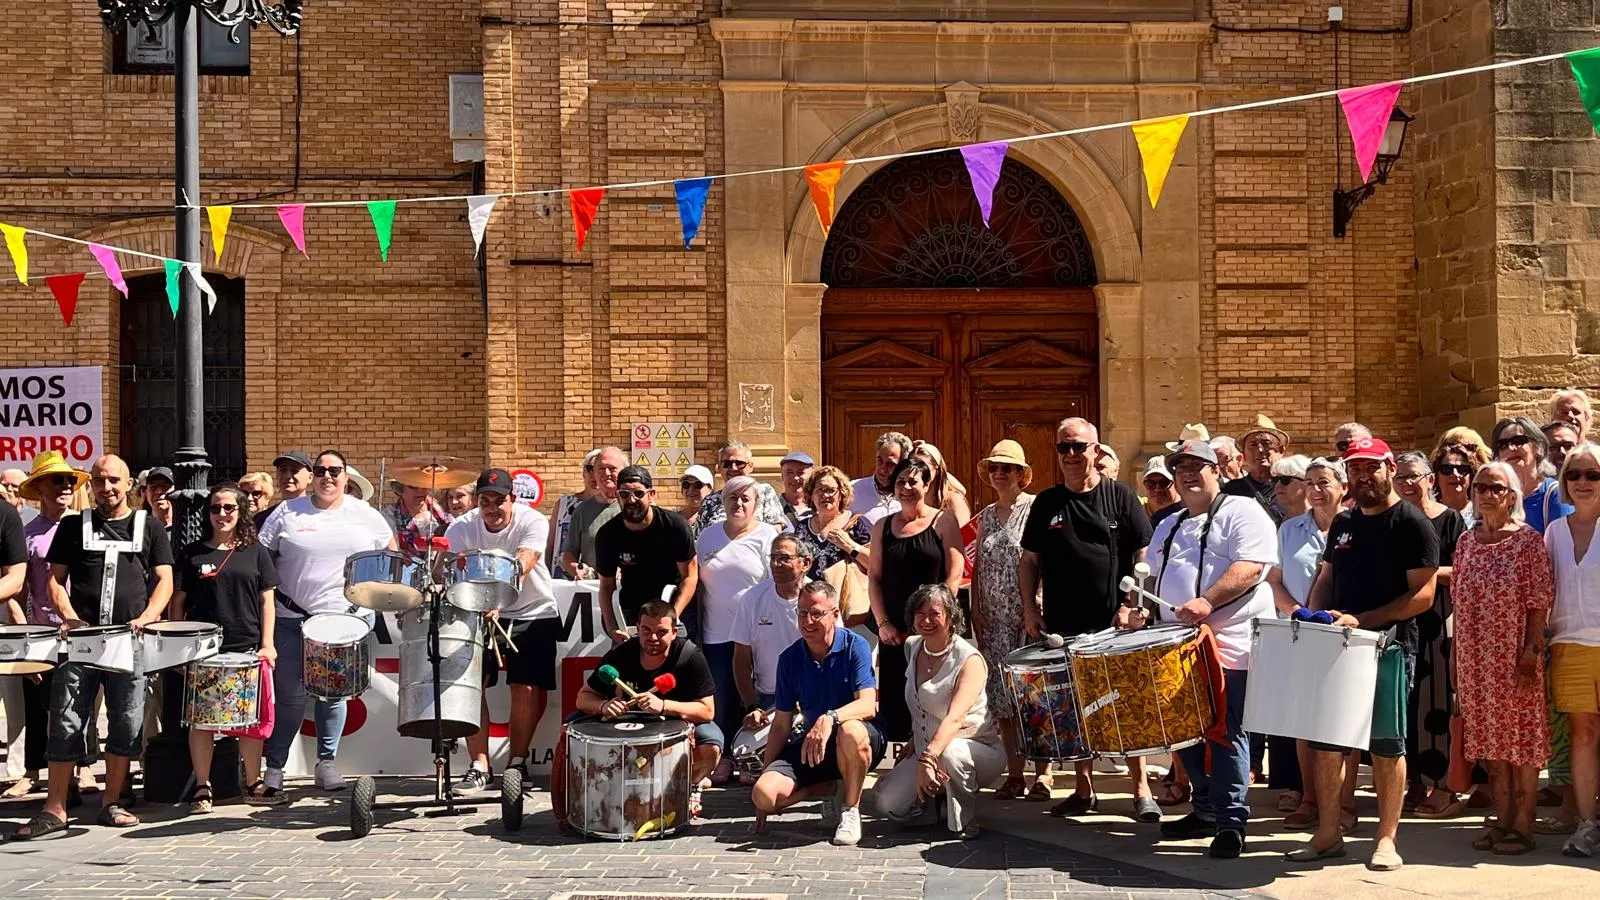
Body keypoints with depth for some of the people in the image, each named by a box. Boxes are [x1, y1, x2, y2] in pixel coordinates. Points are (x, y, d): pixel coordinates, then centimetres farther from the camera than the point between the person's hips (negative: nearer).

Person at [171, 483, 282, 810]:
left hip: (247, 648, 1)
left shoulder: (255, 552, 8)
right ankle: (201, 788, 11)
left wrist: (267, 644, -1)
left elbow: (267, 601, 7)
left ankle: (253, 784, 16)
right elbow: (179, 602, 9)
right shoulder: (193, 553, 7)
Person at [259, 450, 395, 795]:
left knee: (335, 692, 7)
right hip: (292, 619, -1)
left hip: (346, 617, 1)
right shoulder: (287, 513, 4)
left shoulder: (366, 516, 6)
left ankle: (327, 761, 20)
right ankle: (274, 766, 12)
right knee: (290, 695, 1)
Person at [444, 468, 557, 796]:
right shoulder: (461, 528, -11)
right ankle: (479, 767, -2)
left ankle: (517, 763, 12)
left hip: (533, 613, -2)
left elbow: (522, 564, -35)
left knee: (527, 689, -6)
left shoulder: (533, 522, -19)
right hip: (479, 614, 2)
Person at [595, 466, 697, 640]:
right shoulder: (607, 535, -8)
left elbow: (690, 576, -10)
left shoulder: (675, 525, -15)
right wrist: (611, 627, -17)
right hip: (629, 612, 2)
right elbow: (606, 585, -2)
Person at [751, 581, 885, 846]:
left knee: (850, 731, -41)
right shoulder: (790, 658, 2)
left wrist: (830, 719, -43)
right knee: (764, 793, -21)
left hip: (862, 744, -4)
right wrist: (765, 773, 2)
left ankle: (851, 808, -14)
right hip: (811, 746, 4)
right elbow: (782, 724, 7)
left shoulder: (854, 646, -10)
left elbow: (868, 706, -23)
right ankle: (832, 790, 7)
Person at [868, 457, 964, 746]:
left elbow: (954, 576, -4)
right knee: (894, 702, 1)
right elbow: (874, 578, 10)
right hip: (894, 632, 3)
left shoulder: (943, 522, 2)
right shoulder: (883, 526, 13)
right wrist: (883, 623, -1)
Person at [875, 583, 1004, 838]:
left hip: (980, 751, -6)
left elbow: (955, 717, -33)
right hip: (926, 751, 6)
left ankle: (965, 825, -17)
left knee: (950, 752, -40)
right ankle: (938, 800, 13)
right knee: (888, 804, -16)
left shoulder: (970, 660, -18)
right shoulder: (912, 647, 3)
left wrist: (928, 759, -46)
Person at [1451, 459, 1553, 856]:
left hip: (1515, 655, -5)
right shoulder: (1467, 542, 10)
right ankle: (1503, 819, 20)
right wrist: (1458, 655, 10)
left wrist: (1531, 651, -16)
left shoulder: (1528, 540, -6)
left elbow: (1539, 601, -10)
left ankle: (1523, 825, 9)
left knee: (1521, 737, 1)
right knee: (1491, 740, 11)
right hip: (1475, 656, 5)